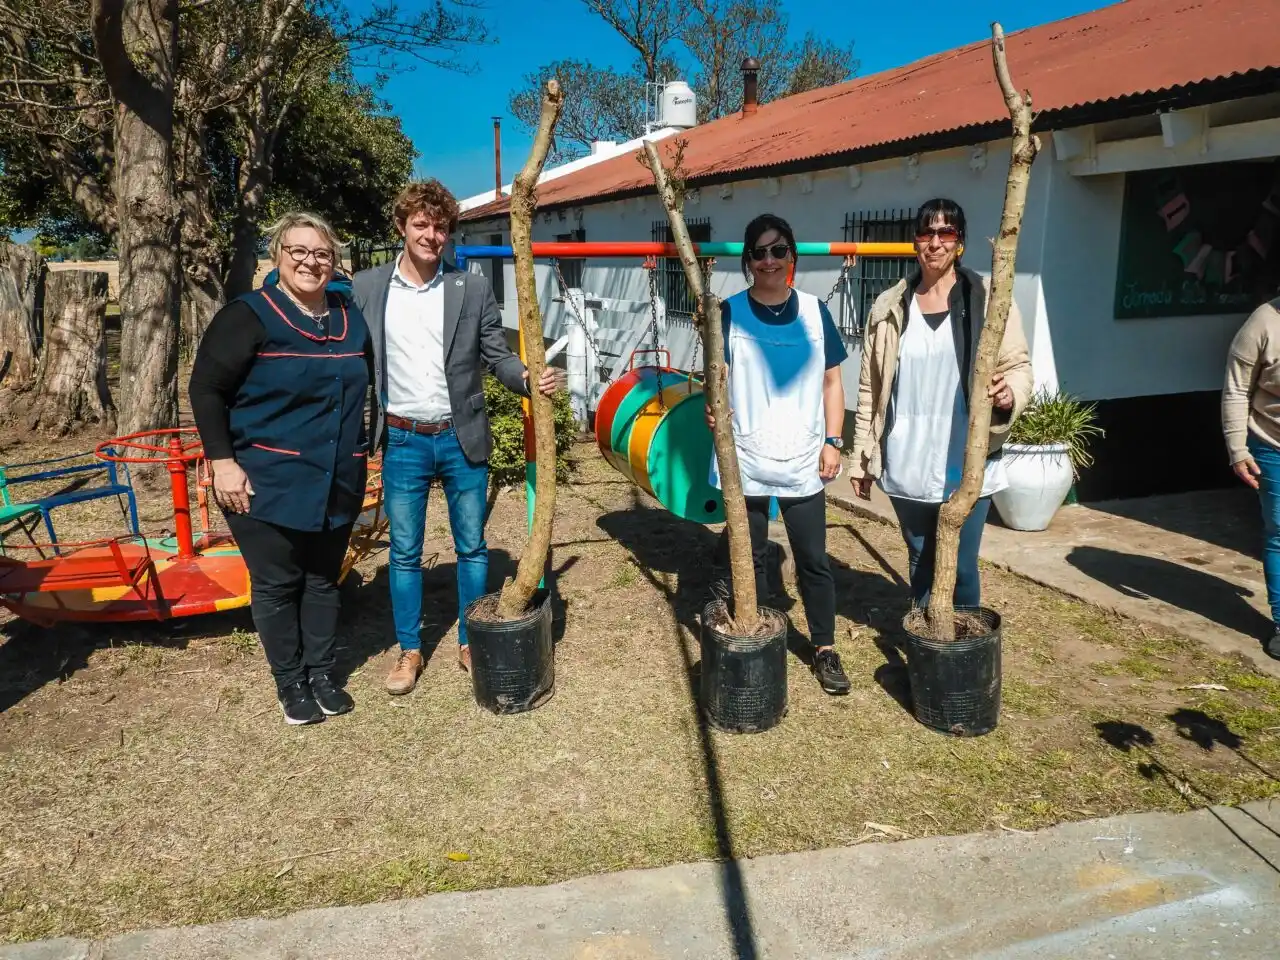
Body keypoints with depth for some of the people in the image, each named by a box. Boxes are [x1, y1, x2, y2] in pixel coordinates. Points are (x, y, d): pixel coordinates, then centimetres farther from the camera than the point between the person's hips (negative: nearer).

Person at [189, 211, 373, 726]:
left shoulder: (351, 317, 7)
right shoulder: (249, 315, -9)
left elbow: (366, 386, 20)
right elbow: (206, 390, -9)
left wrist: (360, 450, 16)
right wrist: (222, 461, -15)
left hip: (336, 484, 5)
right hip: (267, 482, -4)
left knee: (324, 580, 14)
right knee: (276, 584, 6)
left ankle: (322, 672, 29)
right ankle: (290, 682, 22)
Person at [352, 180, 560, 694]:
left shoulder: (472, 289, 0)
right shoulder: (365, 287, 0)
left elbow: (497, 355, 0)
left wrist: (530, 379, -21)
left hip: (461, 439, 0)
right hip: (403, 441, 0)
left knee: (472, 548, 10)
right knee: (404, 552, 10)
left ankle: (471, 643, 27)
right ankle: (409, 650, 26)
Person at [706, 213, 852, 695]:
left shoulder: (814, 311, 4)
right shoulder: (730, 312, -1)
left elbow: (831, 382, 8)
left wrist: (833, 442, 1)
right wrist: (714, 407, -24)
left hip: (803, 461, 1)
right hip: (745, 460, -1)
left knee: (813, 560, 6)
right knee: (751, 559, 11)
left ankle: (825, 650, 21)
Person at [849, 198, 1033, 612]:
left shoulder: (989, 300, -1)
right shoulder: (888, 307, 5)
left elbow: (1019, 365, 2)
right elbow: (870, 388, 8)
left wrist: (1011, 391, -22)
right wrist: (861, 458, 8)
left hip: (967, 468, -2)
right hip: (906, 469, 3)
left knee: (961, 567, 5)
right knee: (920, 562, 17)